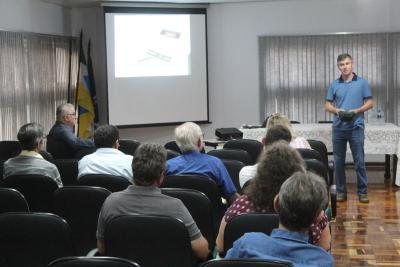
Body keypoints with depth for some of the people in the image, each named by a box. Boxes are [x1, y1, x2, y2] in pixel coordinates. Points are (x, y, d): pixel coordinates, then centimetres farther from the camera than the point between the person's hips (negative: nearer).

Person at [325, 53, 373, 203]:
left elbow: (369, 103, 2)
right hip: (338, 128, 3)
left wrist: (356, 111, -14)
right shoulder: (334, 84, 8)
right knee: (338, 162, 6)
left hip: (356, 127, -2)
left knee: (359, 161, -1)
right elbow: (327, 105, 10)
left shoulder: (362, 82, 1)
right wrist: (337, 110, -11)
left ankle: (362, 191, 9)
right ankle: (341, 191, 16)